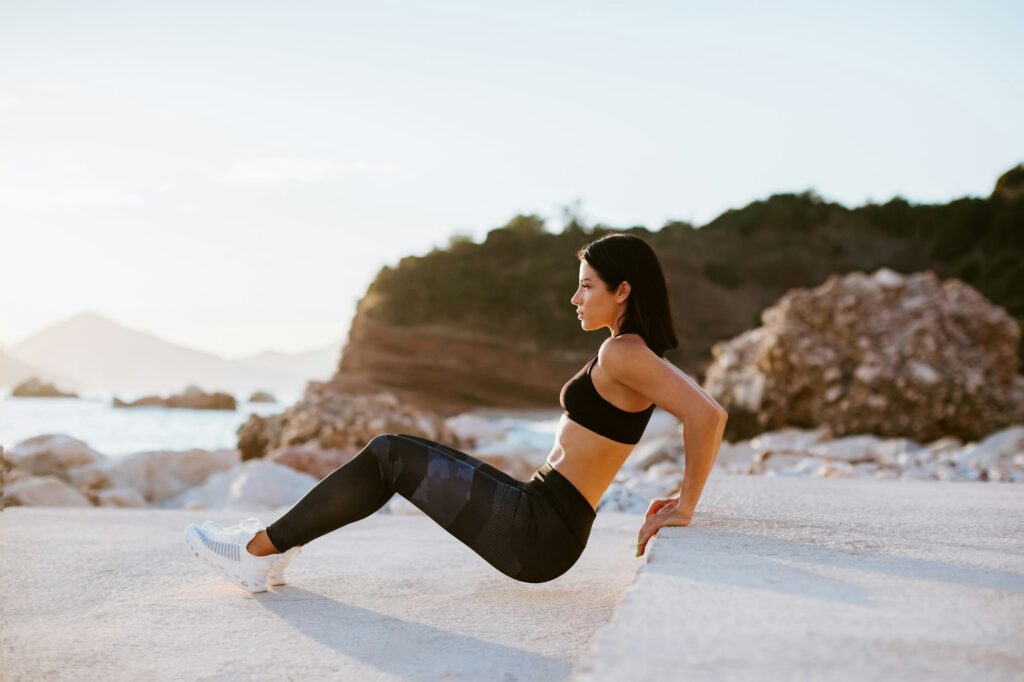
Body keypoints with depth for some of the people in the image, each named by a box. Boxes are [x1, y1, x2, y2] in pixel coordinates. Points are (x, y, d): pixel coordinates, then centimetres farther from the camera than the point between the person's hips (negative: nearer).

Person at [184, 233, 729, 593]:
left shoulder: (623, 352, -15)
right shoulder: (637, 355, 13)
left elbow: (710, 416, -26)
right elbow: (701, 412, 22)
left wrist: (685, 508, -18)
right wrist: (680, 497, 15)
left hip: (538, 532, -10)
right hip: (540, 522, 10)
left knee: (389, 456, -4)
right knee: (393, 452, 13)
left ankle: (257, 553, 6)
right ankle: (272, 545, 20)